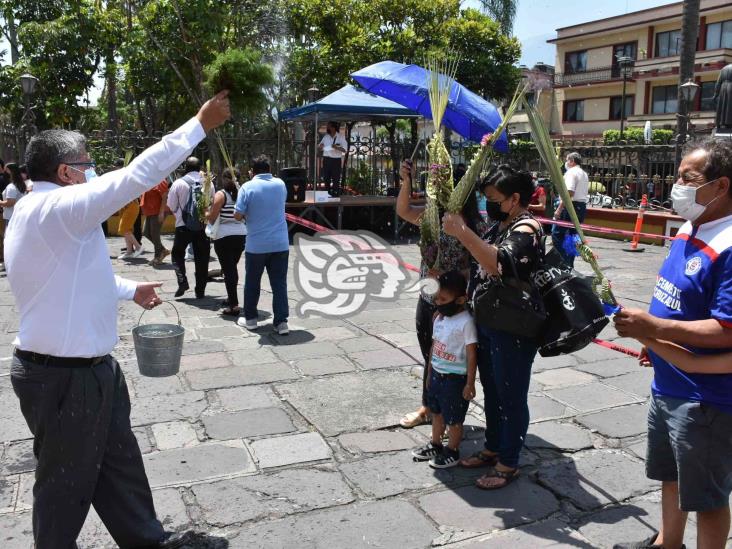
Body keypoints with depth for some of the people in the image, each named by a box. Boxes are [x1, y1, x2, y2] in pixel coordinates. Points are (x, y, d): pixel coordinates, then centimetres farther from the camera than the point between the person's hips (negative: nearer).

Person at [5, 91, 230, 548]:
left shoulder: (38, 211, 11)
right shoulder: (59, 208, -22)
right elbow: (137, 176, -27)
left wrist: (131, 290, 31)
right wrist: (201, 124, -20)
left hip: (84, 367, 11)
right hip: (66, 377, -11)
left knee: (119, 459, 22)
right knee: (67, 481, 10)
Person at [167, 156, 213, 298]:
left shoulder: (178, 183, -6)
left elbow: (171, 206, -1)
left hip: (183, 225, -2)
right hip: (203, 225, 2)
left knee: (177, 253, 16)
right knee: (202, 258, 10)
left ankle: (182, 281, -3)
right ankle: (200, 290, 13)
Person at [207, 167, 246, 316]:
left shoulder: (221, 194, -9)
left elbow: (212, 218, -10)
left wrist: (205, 214, 10)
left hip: (224, 236, -5)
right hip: (241, 235, 5)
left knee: (228, 269, -2)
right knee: (233, 267, 20)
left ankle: (233, 305, -7)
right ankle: (231, 298, 33)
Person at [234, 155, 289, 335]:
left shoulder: (248, 187, -8)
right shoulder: (280, 184, 4)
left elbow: (237, 216, -9)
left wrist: (249, 213, 10)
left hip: (256, 244, -2)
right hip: (280, 243, 2)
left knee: (252, 283, 13)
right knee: (280, 283, 4)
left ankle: (250, 319, 24)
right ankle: (281, 321, 1)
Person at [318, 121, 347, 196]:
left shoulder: (340, 137, -3)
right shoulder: (326, 136, 9)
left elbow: (344, 149, -8)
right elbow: (320, 148, 16)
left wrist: (336, 147, -25)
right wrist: (320, 146, -8)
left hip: (336, 160, -4)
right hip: (326, 159, 4)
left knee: (336, 179, -2)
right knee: (326, 178, 8)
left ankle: (336, 194, 5)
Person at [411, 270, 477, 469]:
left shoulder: (466, 322, -20)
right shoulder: (439, 318, 3)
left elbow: (471, 355, -17)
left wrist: (470, 383, -16)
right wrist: (429, 373, 16)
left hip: (455, 378, -8)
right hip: (437, 374, 8)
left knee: (453, 419, 8)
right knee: (437, 412, 22)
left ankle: (452, 452, 25)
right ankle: (435, 445, 39)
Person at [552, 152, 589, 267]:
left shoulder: (571, 172, -10)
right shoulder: (584, 174, 21)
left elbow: (569, 192, -21)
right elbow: (586, 192, 24)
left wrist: (559, 209, -22)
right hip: (582, 206, 10)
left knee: (557, 234, -8)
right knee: (572, 235, 13)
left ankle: (565, 263, -15)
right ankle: (570, 264, 14)